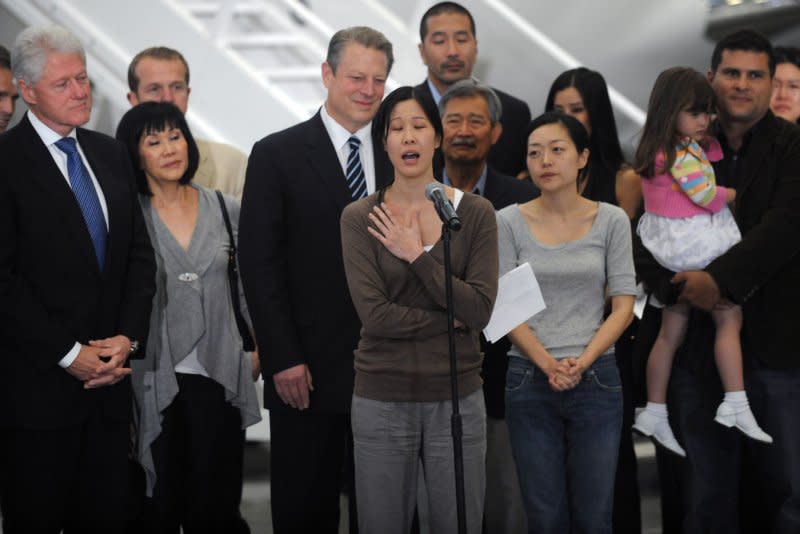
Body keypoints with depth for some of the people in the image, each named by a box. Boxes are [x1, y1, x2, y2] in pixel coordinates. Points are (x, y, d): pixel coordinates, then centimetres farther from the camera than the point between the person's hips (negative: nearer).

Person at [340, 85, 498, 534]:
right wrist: (453, 318, -10)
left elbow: (480, 311, -11)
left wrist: (418, 256, -13)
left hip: (457, 398, 1)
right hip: (383, 400, 0)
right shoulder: (360, 218, -2)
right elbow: (375, 314, -13)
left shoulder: (476, 213, 0)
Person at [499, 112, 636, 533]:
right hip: (529, 380, 0)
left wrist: (582, 362, -15)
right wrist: (547, 364, -15)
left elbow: (623, 305, -2)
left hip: (596, 379, 0)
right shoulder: (509, 222, -1)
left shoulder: (612, 220, 1)